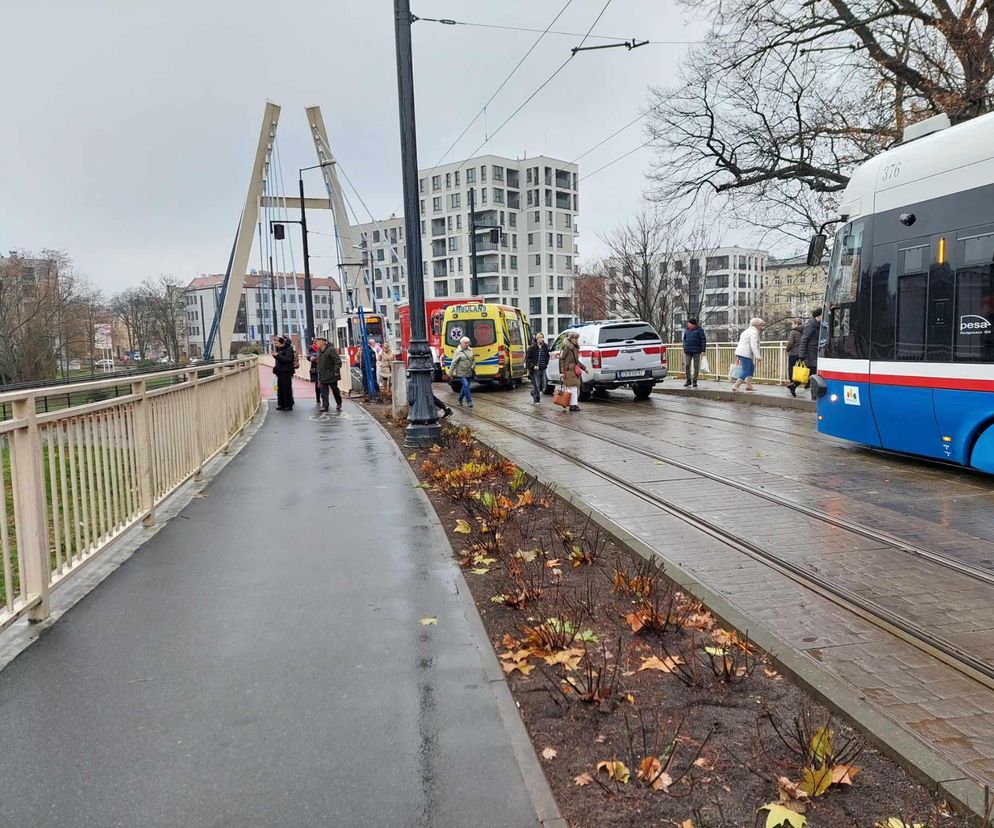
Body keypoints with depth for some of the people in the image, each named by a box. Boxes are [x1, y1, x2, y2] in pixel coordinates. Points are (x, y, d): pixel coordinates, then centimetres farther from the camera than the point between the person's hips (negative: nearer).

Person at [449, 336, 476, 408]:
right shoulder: (458, 352, -11)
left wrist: (473, 366, -3)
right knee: (466, 385, -15)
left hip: (468, 373, 6)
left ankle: (460, 399, 37)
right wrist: (450, 373, -11)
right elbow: (454, 363, -10)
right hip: (461, 373, -6)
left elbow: (473, 360, 17)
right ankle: (469, 401, -8)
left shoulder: (470, 350, 5)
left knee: (465, 386, 15)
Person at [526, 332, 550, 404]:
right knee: (536, 385, -2)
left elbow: (547, 357, 22)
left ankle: (533, 392, 35)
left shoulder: (545, 347, 6)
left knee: (543, 385, 8)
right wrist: (533, 366, -15)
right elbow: (528, 358, -8)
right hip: (535, 370, -5)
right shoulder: (532, 347, -9)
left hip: (543, 369, 5)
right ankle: (536, 399, 12)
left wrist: (546, 363, 9)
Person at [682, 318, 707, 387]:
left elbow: (703, 340, -6)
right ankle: (688, 380, 9)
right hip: (688, 351, 4)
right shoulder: (687, 330, 11)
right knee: (687, 365, -1)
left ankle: (694, 381, 7)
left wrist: (703, 350, -11)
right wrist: (684, 348, 14)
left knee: (696, 366, 1)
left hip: (696, 351, -4)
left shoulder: (699, 330, -4)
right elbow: (684, 339, 21)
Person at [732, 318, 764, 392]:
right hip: (745, 354, -10)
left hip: (739, 353, 10)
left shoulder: (747, 331, 23)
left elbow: (740, 344, 25)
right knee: (746, 371, -9)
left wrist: (738, 357, 28)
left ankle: (748, 385, 17)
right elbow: (754, 345, -20)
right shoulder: (754, 332, -8)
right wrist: (757, 355, -27)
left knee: (751, 368, 19)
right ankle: (736, 386, -14)